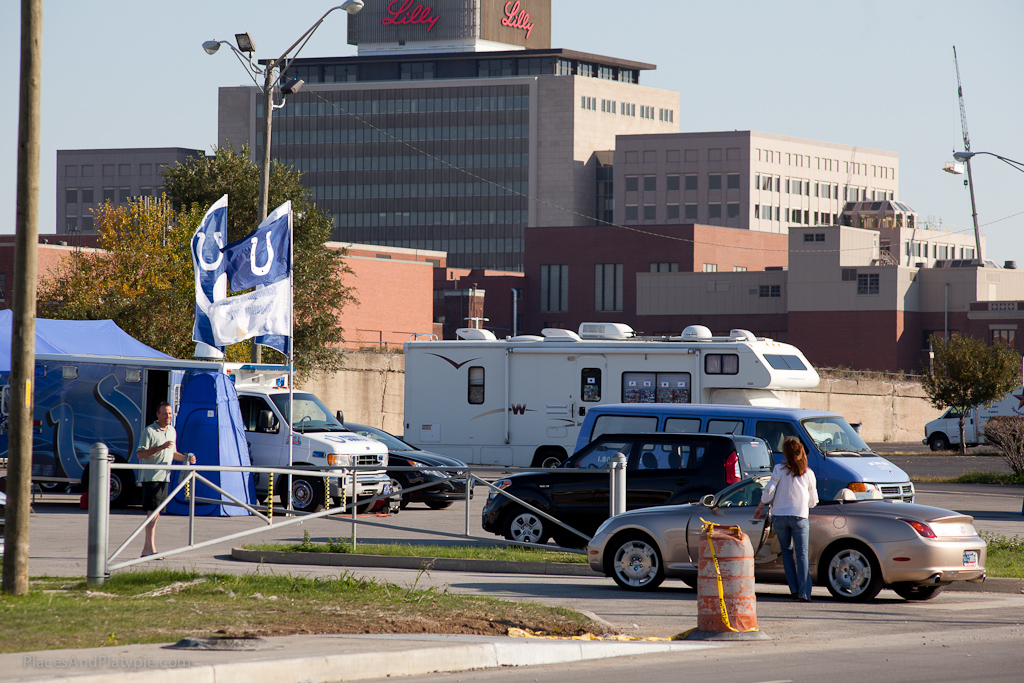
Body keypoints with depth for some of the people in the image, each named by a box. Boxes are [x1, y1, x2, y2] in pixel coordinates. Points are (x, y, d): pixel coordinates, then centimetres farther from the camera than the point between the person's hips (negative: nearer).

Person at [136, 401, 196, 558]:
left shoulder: (172, 431, 15)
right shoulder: (150, 431, -9)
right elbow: (140, 454, -15)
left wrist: (186, 458, 8)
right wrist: (160, 447, -24)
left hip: (164, 477, 8)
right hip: (151, 477, -8)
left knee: (156, 514, 10)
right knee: (152, 512, -12)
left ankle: (146, 549, 15)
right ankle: (151, 548, -15)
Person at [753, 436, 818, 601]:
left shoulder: (780, 470, -2)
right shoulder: (808, 473, 3)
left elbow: (768, 491, -7)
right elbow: (813, 501, 9)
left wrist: (760, 507, 9)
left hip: (780, 516, 0)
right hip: (799, 517, 0)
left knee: (787, 551, 16)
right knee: (802, 553, 0)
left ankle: (794, 589, 7)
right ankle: (804, 592, -13)